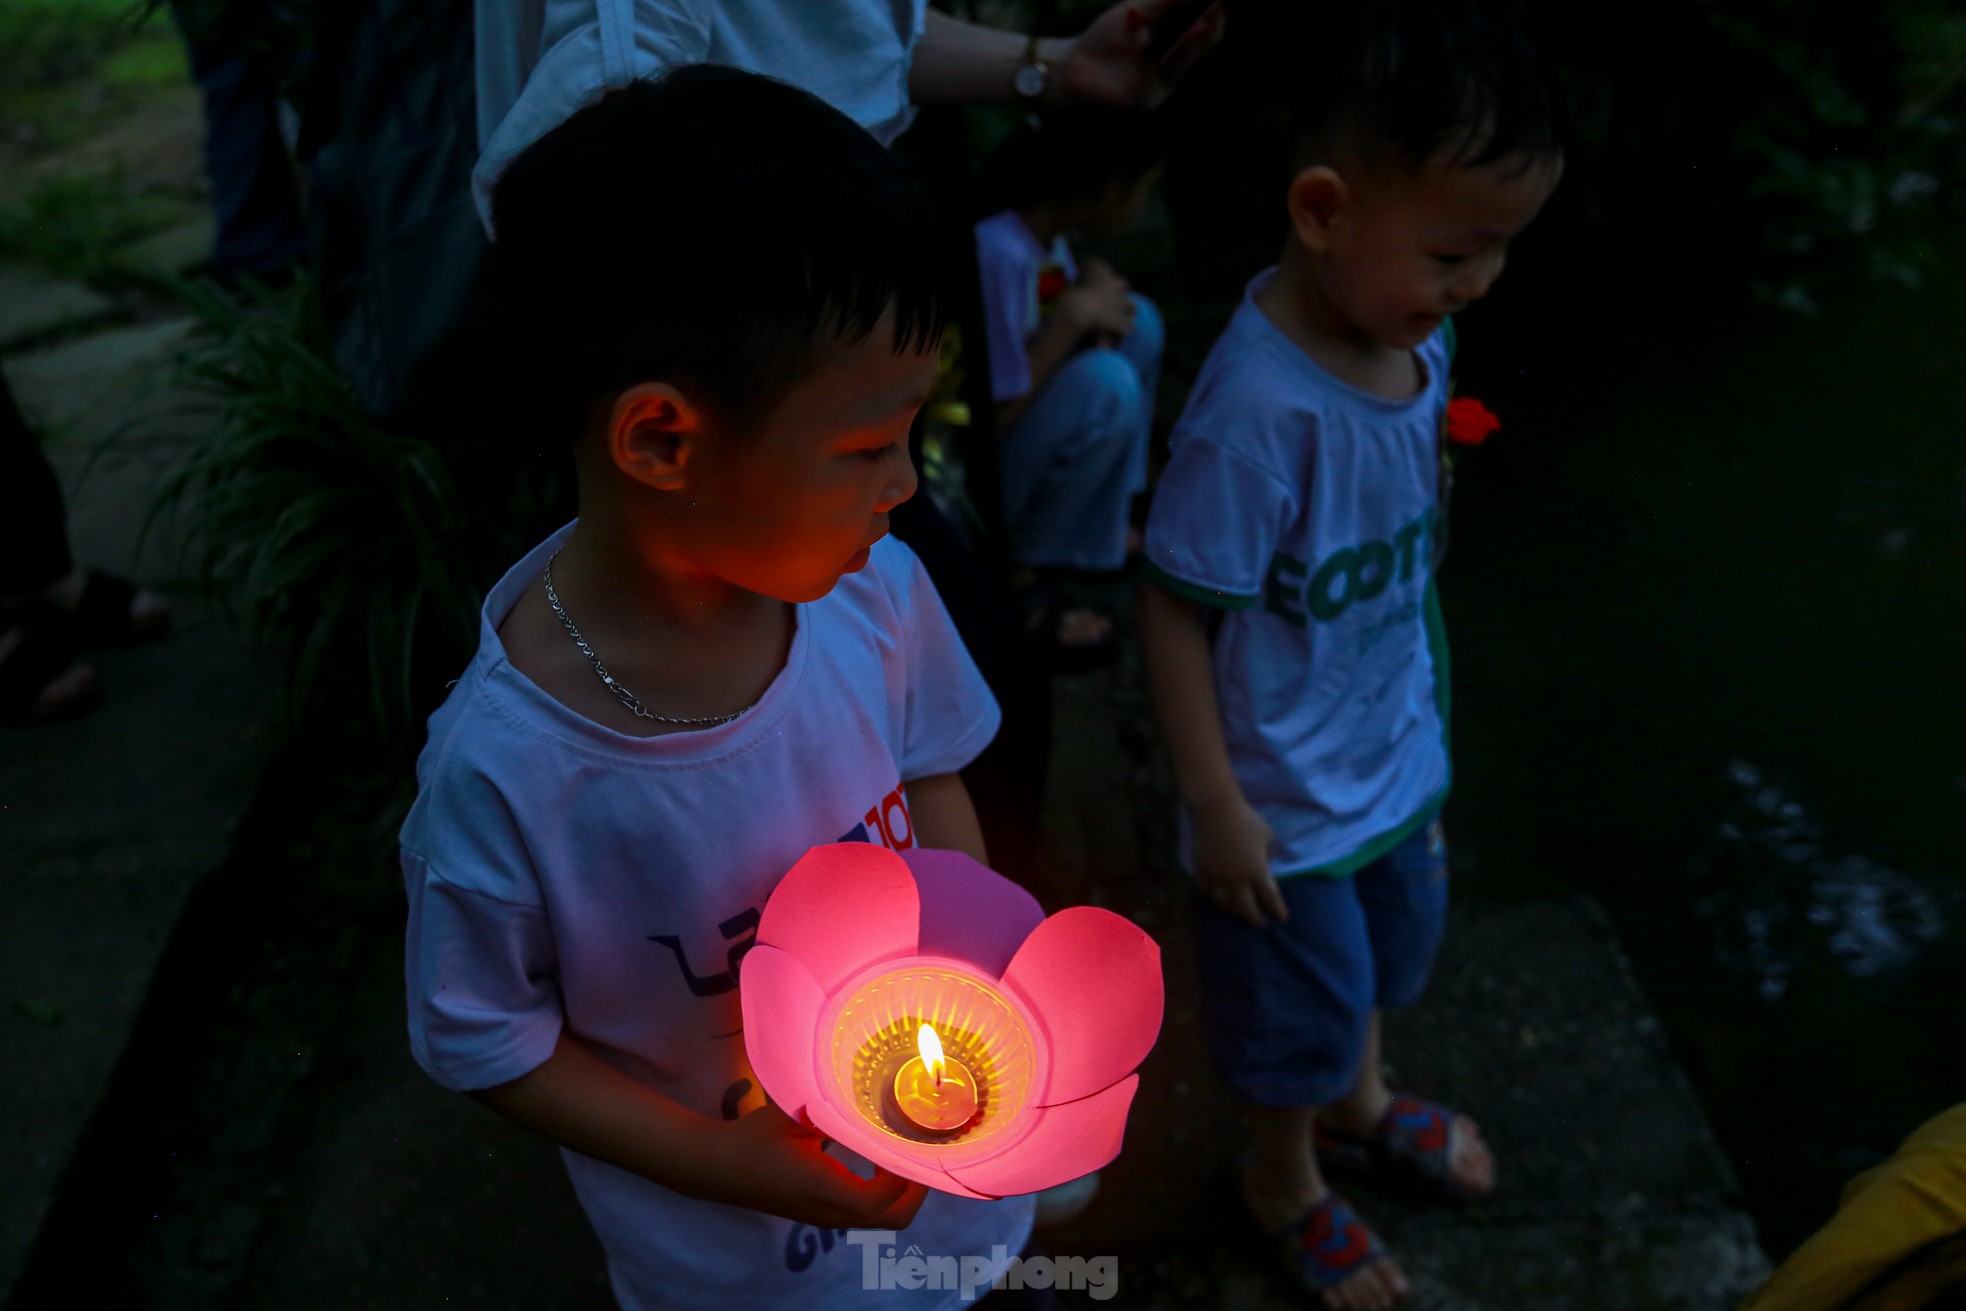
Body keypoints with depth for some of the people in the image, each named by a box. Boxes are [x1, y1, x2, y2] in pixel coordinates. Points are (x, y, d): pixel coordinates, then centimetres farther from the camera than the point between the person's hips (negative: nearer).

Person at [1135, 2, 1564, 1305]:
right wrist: (1215, 807, -18)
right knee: (1301, 1010, 17)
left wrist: (1427, 729, 14)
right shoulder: (1259, 404, -33)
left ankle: (1360, 1101, 61)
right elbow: (1176, 609, -24)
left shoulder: (1424, 339, -10)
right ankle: (1285, 1179, 48)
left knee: (1391, 943, 31)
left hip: (1397, 753, 7)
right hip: (1290, 795, -7)